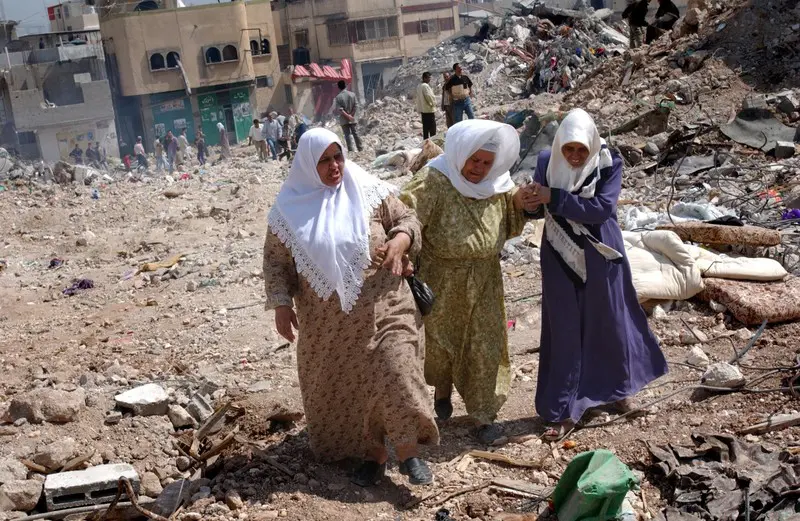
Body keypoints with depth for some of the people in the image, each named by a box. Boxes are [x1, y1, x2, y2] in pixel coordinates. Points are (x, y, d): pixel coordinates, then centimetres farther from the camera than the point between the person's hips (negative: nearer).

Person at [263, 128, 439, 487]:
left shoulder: (368, 190, -3)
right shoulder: (290, 208, -2)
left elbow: (408, 219, 6)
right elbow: (275, 261, 3)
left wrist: (400, 240, -16)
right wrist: (281, 304, -6)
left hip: (382, 308, -1)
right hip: (328, 320, 1)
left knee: (394, 375, -9)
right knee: (345, 387, 9)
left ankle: (408, 453, 7)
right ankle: (372, 453, 25)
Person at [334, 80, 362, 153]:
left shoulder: (338, 97, -9)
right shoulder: (352, 94, -1)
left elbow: (339, 109, -14)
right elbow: (356, 106, -6)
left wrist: (347, 115, -12)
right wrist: (351, 115, -7)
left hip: (344, 120, -2)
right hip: (353, 119, 2)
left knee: (347, 135, 1)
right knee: (355, 133, 9)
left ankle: (351, 150, -2)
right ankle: (360, 149, 13)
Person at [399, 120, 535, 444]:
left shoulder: (497, 183, -1)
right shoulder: (433, 182, -18)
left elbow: (508, 222, 13)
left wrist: (519, 202, -8)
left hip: (484, 281, 3)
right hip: (441, 281, -3)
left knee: (485, 345, 6)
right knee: (439, 339, 15)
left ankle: (482, 414, 19)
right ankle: (443, 391, 43)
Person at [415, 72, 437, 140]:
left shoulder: (419, 86, 12)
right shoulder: (425, 86, -16)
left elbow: (416, 98, 16)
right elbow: (429, 96, -20)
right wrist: (433, 103, -4)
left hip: (422, 109, 9)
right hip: (429, 109, -9)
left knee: (425, 127, 12)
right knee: (432, 127, -6)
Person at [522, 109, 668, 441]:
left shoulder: (609, 163, -13)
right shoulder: (547, 162, -7)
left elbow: (602, 208, -24)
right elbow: (538, 205, -2)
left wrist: (553, 197, -29)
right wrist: (531, 201, -27)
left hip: (600, 257, 0)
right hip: (561, 258, 1)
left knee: (608, 322, 15)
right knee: (564, 330, 4)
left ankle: (612, 389, 40)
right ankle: (564, 411, 12)